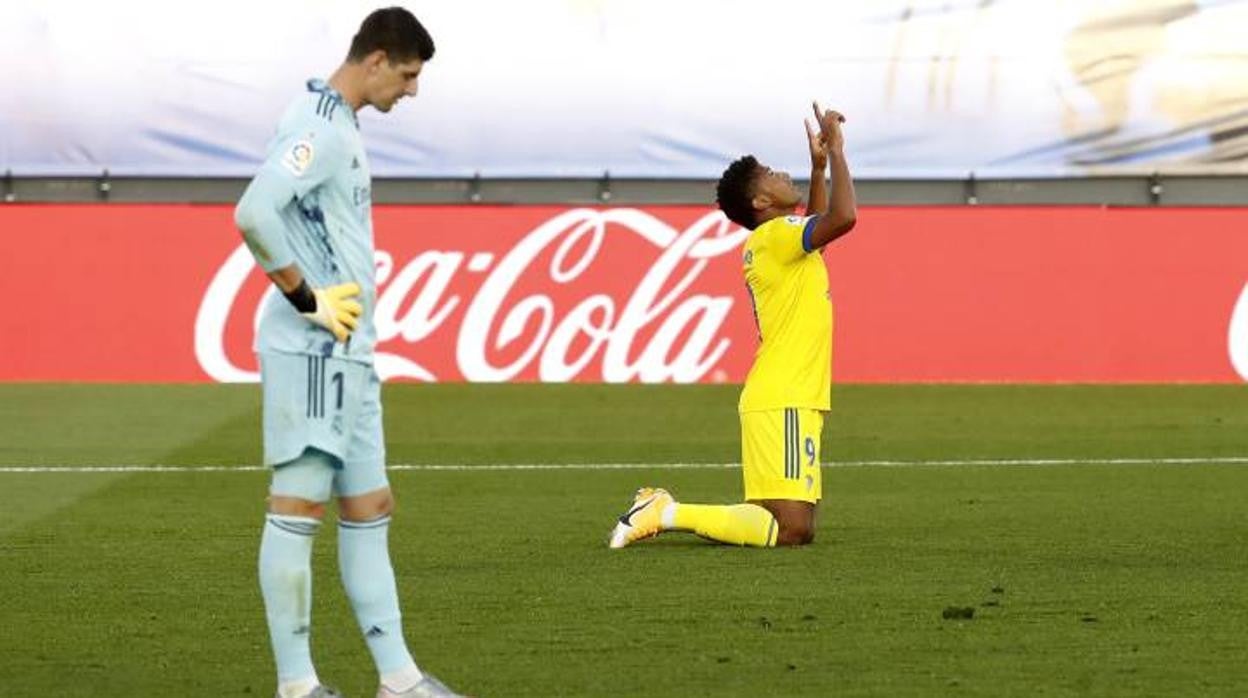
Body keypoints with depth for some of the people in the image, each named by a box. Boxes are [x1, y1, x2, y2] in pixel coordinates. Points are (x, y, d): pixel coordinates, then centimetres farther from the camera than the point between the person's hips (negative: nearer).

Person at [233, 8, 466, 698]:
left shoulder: (337, 125, 16)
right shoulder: (320, 127, -15)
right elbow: (254, 213, -28)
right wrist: (306, 298, -20)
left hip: (346, 351, 11)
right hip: (312, 349, -11)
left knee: (369, 508, 11)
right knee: (299, 504, -5)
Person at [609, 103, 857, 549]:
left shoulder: (776, 240, 19)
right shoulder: (775, 235, -9)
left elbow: (818, 228, 40)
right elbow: (842, 217, -25)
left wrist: (819, 166, 28)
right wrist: (836, 151, -12)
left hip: (786, 403, 10)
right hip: (782, 405, -10)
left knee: (794, 527, 9)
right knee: (792, 529, -17)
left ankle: (664, 509, 11)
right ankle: (668, 515, -13)